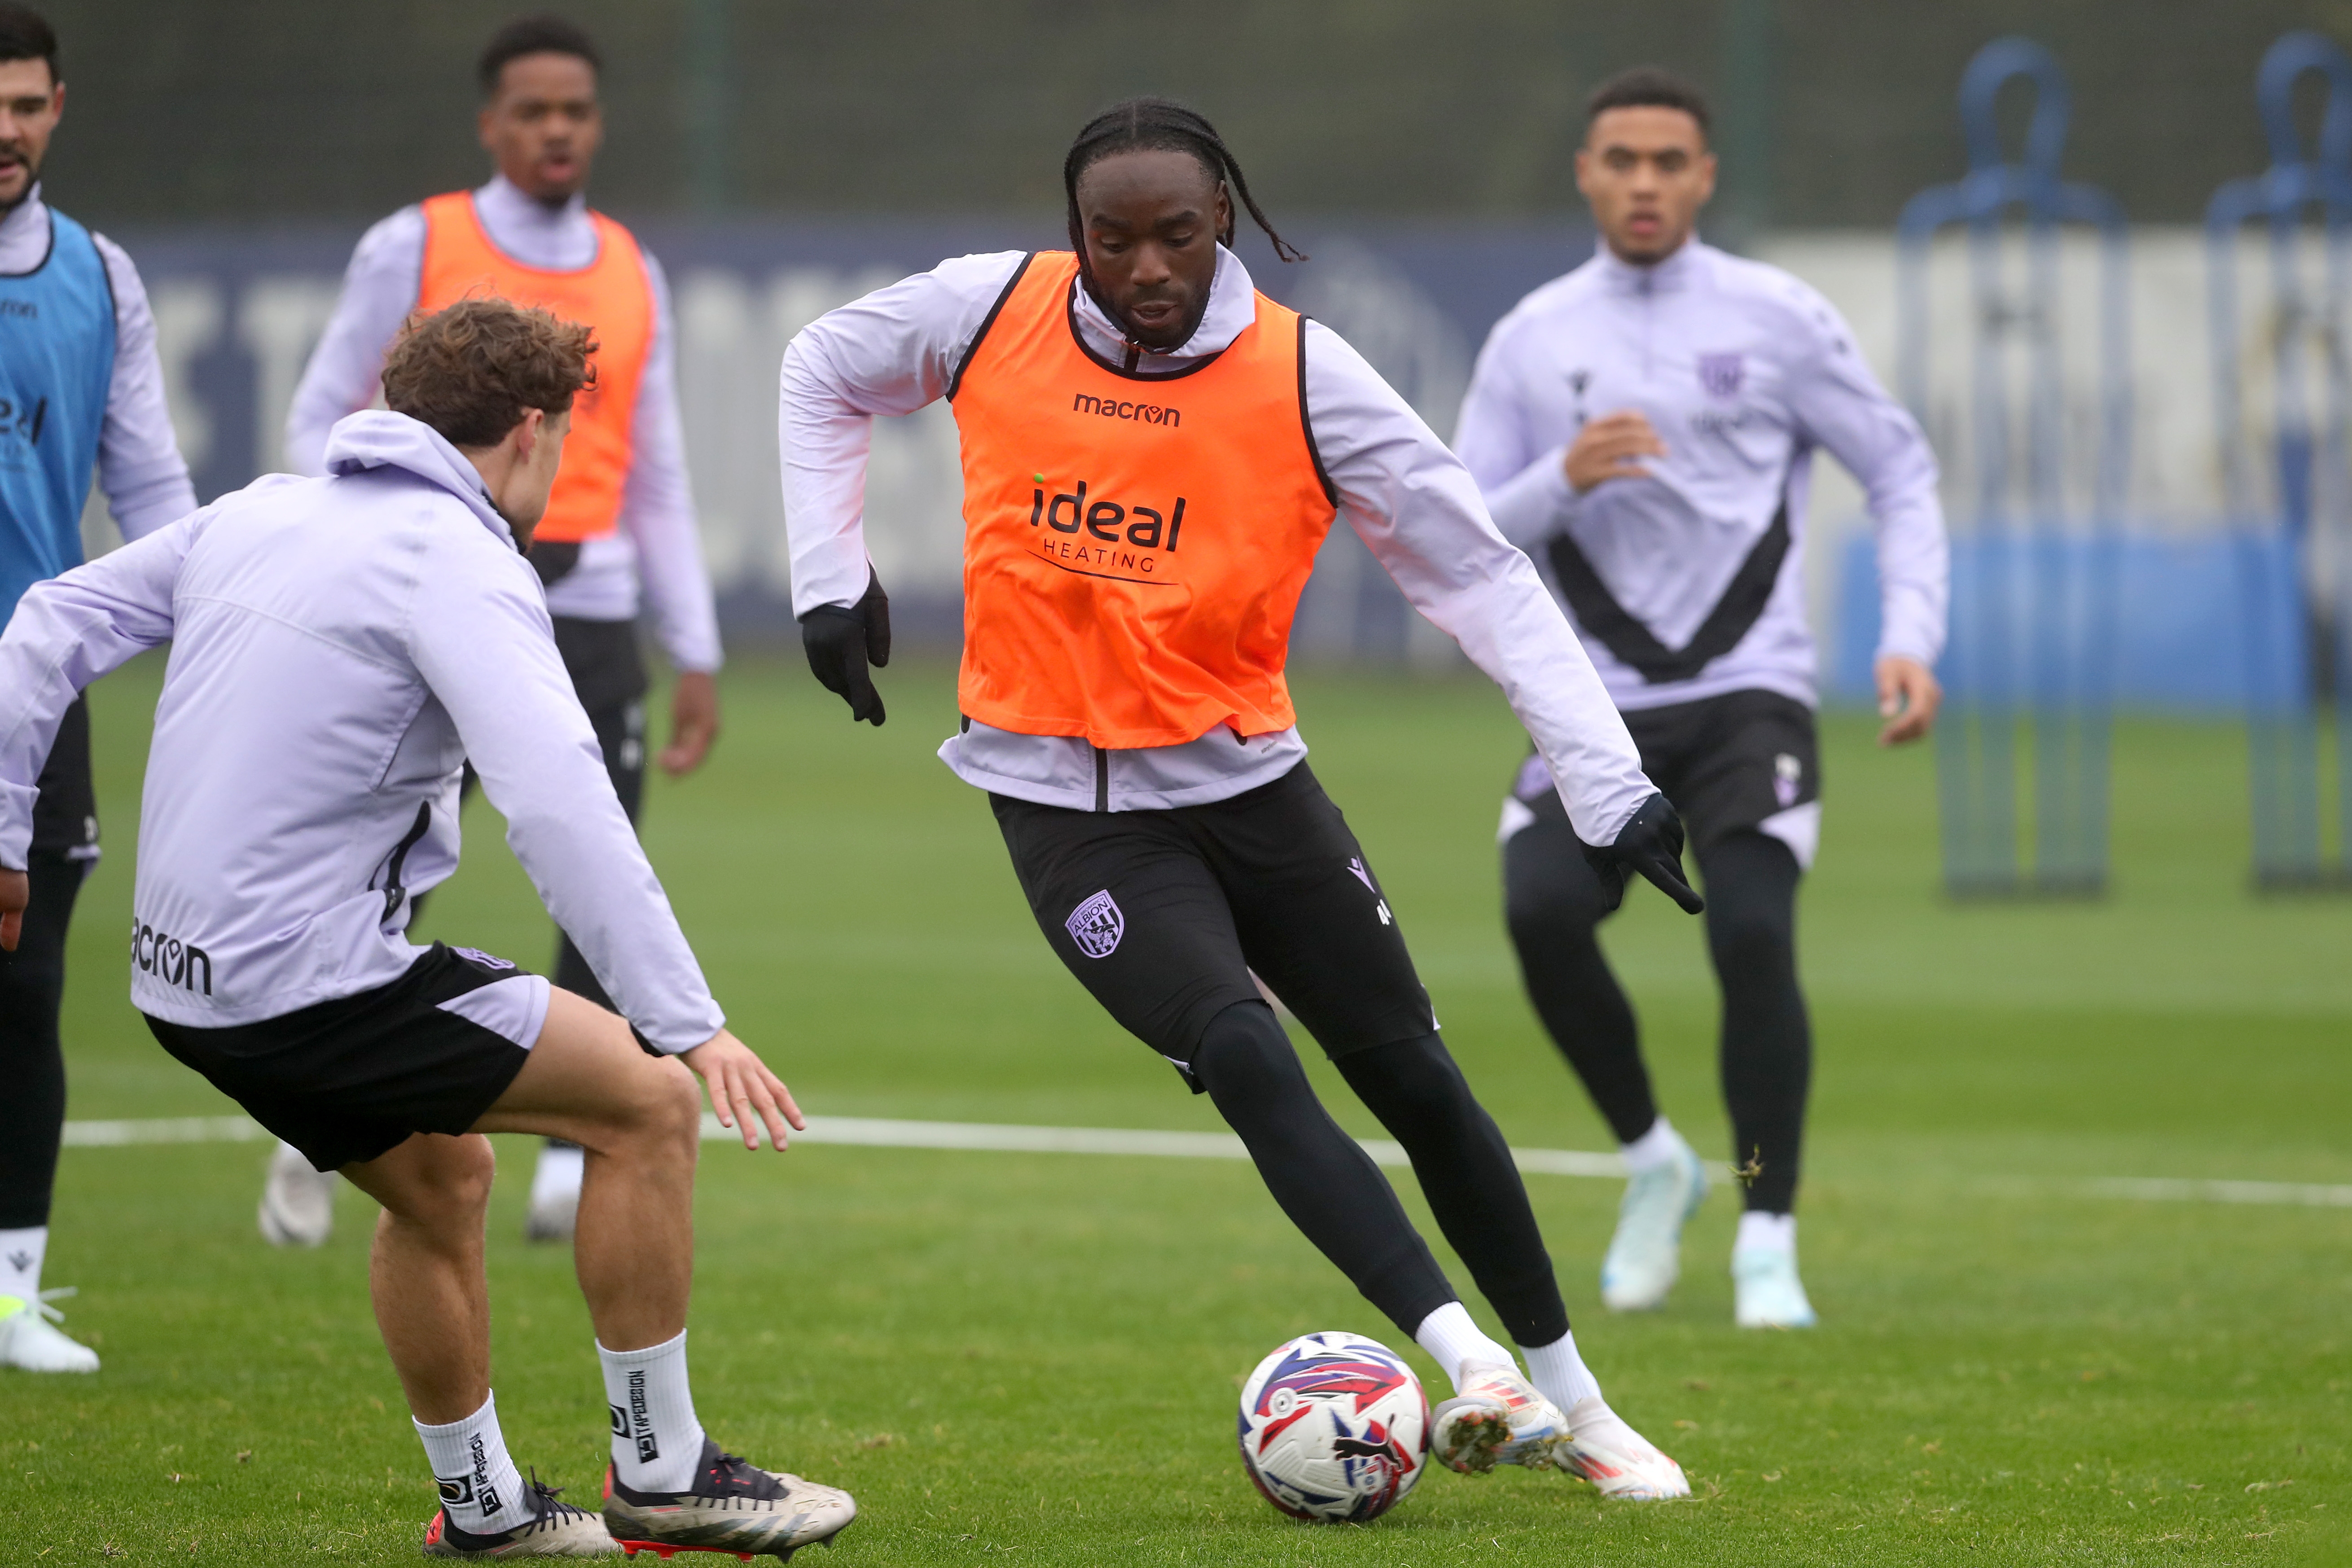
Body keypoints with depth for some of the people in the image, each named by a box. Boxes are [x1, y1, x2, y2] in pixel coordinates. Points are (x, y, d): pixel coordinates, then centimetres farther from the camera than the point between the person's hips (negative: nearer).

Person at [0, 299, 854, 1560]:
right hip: (313, 975, -9)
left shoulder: (259, 515, 12)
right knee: (648, 1099, -2)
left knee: (438, 1180, 28)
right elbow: (558, 803, -24)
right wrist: (687, 1022, -25)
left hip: (185, 973, 9)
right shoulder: (459, 563, -14)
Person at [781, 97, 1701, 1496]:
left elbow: (1481, 577, -10)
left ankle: (1571, 1403, 20)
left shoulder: (1302, 377, -12)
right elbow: (824, 374, 13)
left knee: (1415, 1077, 4)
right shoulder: (989, 314, -8)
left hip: (1246, 776, 1)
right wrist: (832, 578, 5)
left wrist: (1611, 786, -16)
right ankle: (1470, 1365, -28)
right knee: (1248, 1060, -22)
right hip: (1067, 802, -1)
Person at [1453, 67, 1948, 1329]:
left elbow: (1901, 471, 8)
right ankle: (1652, 1162, 1)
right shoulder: (1531, 340, 8)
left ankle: (1767, 1242, -7)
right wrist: (1561, 483, -12)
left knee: (1752, 936, -23)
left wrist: (1910, 637, -5)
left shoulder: (1777, 319, 2)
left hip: (1747, 697, -2)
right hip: (1598, 705, 2)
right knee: (1541, 910, -23)